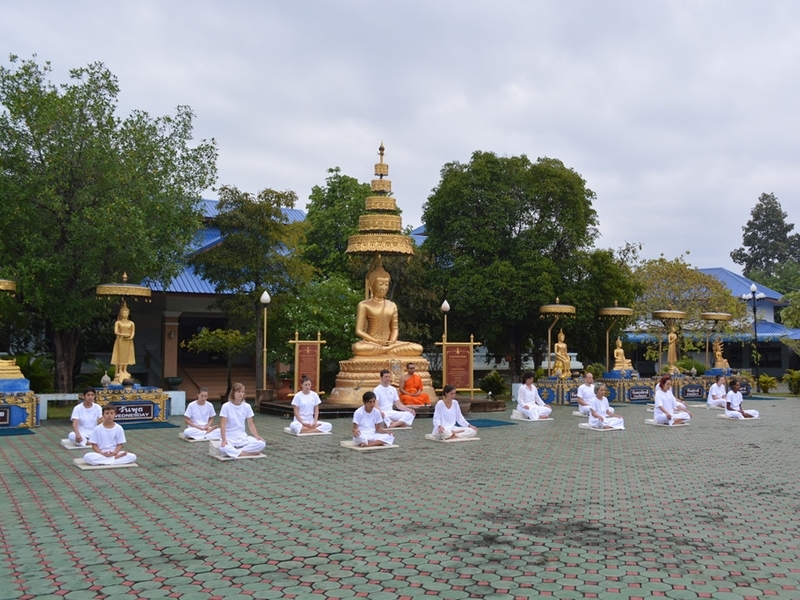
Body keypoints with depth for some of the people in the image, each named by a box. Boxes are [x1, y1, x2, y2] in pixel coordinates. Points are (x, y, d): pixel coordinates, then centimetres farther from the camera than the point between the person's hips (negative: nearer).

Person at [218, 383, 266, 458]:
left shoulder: (247, 406, 3)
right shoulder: (226, 406, -8)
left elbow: (250, 424, 4)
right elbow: (223, 425, -13)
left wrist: (257, 436, -12)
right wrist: (223, 440, -26)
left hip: (242, 436, 4)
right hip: (229, 437, -4)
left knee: (261, 443, -23)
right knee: (223, 448, -40)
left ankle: (234, 452, -18)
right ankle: (251, 453, -23)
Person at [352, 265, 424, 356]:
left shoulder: (392, 305, 14)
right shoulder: (364, 305, 0)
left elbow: (395, 328, 14)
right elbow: (359, 331, -5)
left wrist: (392, 341, -9)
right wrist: (376, 341, -19)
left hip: (388, 343, 4)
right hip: (371, 343, -3)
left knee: (418, 348, -17)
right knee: (357, 348, -40)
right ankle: (392, 349, -22)